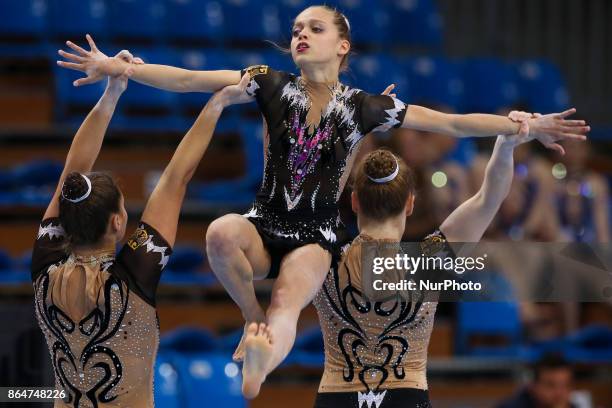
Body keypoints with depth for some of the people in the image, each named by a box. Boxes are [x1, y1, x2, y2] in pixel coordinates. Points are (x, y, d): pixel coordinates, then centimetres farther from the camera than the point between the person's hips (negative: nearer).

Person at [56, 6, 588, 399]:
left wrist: (526, 126, -6)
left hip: (317, 234, -1)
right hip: (266, 223, 2)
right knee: (221, 233, -34)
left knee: (287, 304, -33)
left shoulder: (363, 107, 1)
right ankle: (254, 319, -9)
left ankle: (253, 375, -63)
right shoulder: (274, 87, 2)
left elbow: (450, 123, 2)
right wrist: (116, 67, -13)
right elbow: (188, 80, -4)